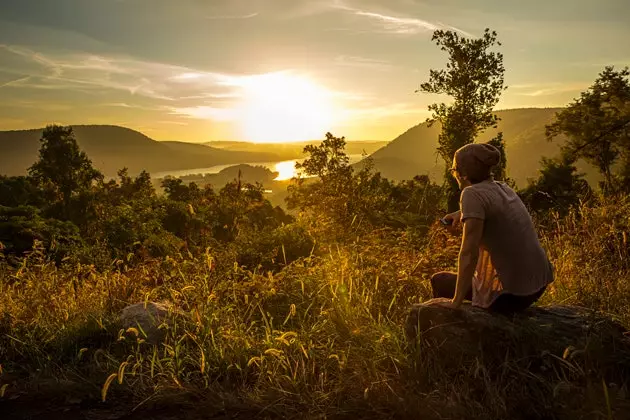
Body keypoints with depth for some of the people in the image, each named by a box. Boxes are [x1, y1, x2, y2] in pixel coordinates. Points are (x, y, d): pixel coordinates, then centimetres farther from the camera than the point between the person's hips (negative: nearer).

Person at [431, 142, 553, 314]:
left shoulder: (472, 193, -18)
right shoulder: (503, 188, 6)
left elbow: (469, 253, -25)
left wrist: (456, 302, -18)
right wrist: (460, 213, 16)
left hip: (510, 295, -8)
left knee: (439, 281, 14)